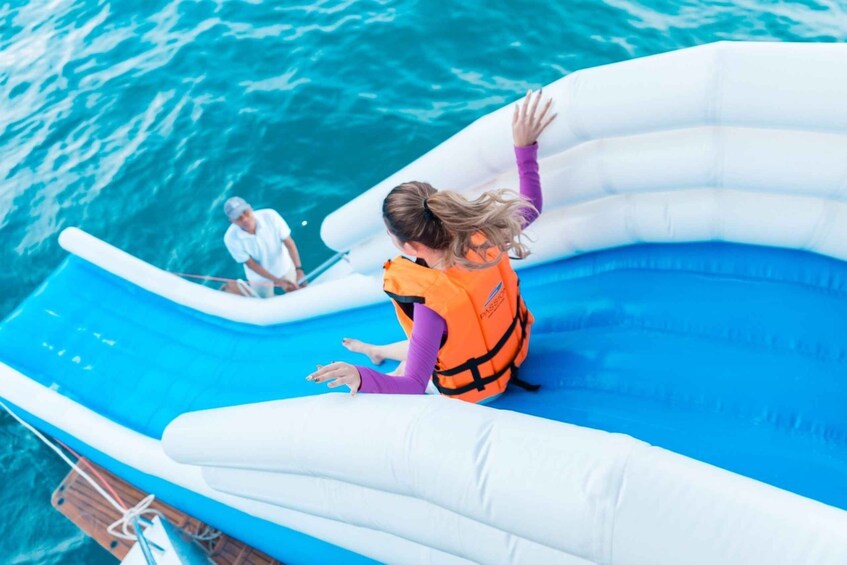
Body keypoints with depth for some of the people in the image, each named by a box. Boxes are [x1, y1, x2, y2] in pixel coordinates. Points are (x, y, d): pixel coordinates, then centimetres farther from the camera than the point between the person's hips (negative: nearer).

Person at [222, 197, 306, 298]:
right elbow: (251, 264, -21)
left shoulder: (270, 216, -31)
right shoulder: (231, 238, -30)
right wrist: (278, 281, -25)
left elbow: (289, 242, -21)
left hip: (285, 267, 2)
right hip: (260, 277, -2)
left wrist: (298, 268, -30)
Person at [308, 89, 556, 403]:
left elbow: (414, 386, -40)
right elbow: (531, 207, -6)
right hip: (509, 350, 6)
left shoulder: (432, 304, -43)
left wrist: (361, 378, -56)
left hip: (474, 392, -6)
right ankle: (380, 350, 55)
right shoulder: (487, 237, -28)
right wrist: (525, 145, -5)